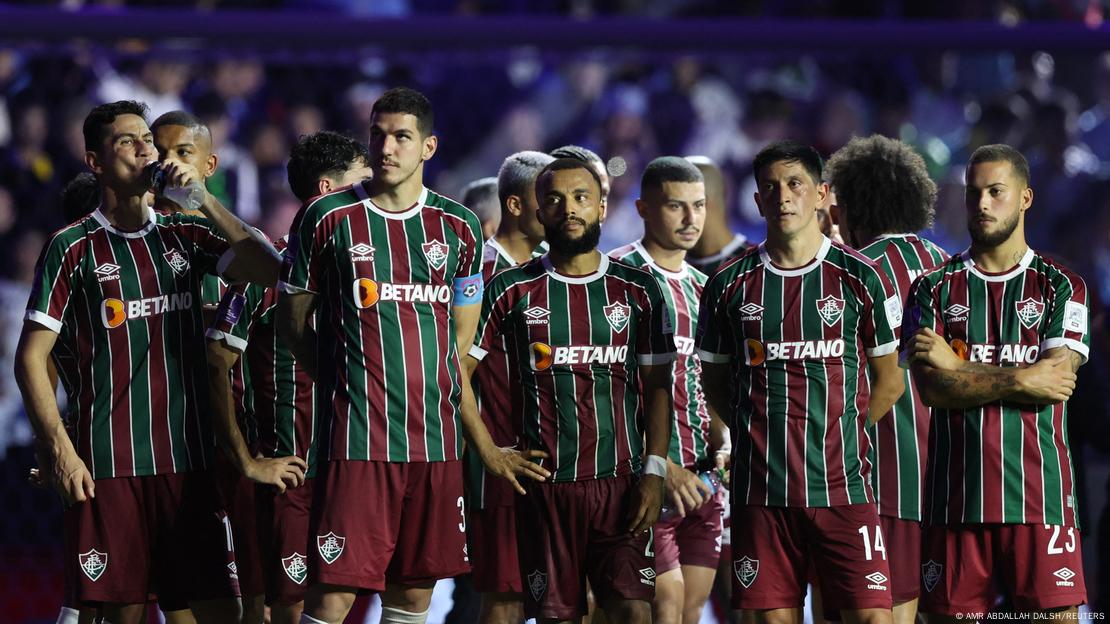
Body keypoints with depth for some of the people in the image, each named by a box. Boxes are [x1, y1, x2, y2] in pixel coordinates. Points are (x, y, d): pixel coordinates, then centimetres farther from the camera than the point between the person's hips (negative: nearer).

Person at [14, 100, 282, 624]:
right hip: (109, 465, -3)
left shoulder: (184, 236, 12)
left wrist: (203, 200, -5)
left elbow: (268, 270, -1)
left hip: (189, 458, 3)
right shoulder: (73, 247, 2)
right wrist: (61, 451, -11)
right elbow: (31, 358, -1)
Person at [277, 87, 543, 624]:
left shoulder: (459, 228, 11)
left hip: (437, 440, 4)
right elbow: (293, 326, 9)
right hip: (357, 439, -4)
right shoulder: (328, 219, 1)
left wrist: (484, 445, 14)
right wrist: (349, 386, 6)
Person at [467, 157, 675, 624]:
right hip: (544, 483, 0)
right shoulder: (511, 291, 5)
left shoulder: (638, 291, 7)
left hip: (620, 482, 0)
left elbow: (657, 388, 6)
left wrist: (654, 472, -4)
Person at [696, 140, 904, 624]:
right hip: (761, 490, 1)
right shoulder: (730, 285, 7)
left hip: (843, 485, -1)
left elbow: (888, 381, 9)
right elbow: (714, 380, 16)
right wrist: (760, 435, 6)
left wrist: (841, 434, 4)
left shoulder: (859, 278, 3)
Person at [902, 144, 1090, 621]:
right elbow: (932, 387, -4)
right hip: (955, 495, 1)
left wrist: (958, 369, -7)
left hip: (1038, 493, -1)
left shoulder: (1061, 287, 7)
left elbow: (1054, 384, -8)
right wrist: (1024, 380, -9)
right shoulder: (935, 289, 10)